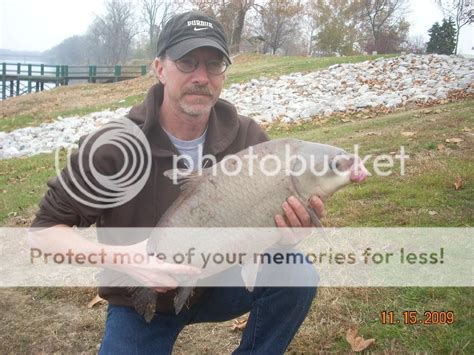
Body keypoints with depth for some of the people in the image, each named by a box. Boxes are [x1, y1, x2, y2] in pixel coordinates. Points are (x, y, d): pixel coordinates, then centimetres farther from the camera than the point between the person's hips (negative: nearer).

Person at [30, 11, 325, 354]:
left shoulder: (248, 137, -12)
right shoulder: (116, 146, -21)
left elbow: (274, 215, -5)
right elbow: (45, 231, -16)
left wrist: (293, 228, -31)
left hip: (218, 282, 2)